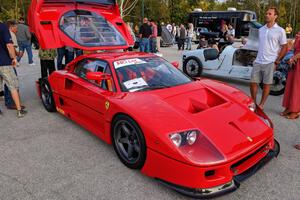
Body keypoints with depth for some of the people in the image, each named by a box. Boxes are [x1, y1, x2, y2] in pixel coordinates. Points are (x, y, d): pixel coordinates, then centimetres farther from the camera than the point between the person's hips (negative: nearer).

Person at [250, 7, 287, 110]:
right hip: (258, 61, 5)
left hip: (270, 63, -4)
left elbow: (284, 48, -2)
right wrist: (257, 57, 12)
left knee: (266, 84, 3)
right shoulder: (261, 30, 11)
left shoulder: (280, 31, -3)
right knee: (253, 82, 4)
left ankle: (261, 105, 15)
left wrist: (276, 61, -8)